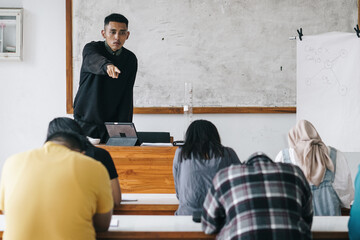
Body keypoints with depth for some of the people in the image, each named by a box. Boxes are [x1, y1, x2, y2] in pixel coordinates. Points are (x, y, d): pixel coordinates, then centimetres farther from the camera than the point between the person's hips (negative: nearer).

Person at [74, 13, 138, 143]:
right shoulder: (91, 48, -6)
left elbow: (127, 97, 2)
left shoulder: (130, 59, 4)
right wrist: (107, 66, -55)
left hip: (112, 123, 3)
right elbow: (93, 61, -32)